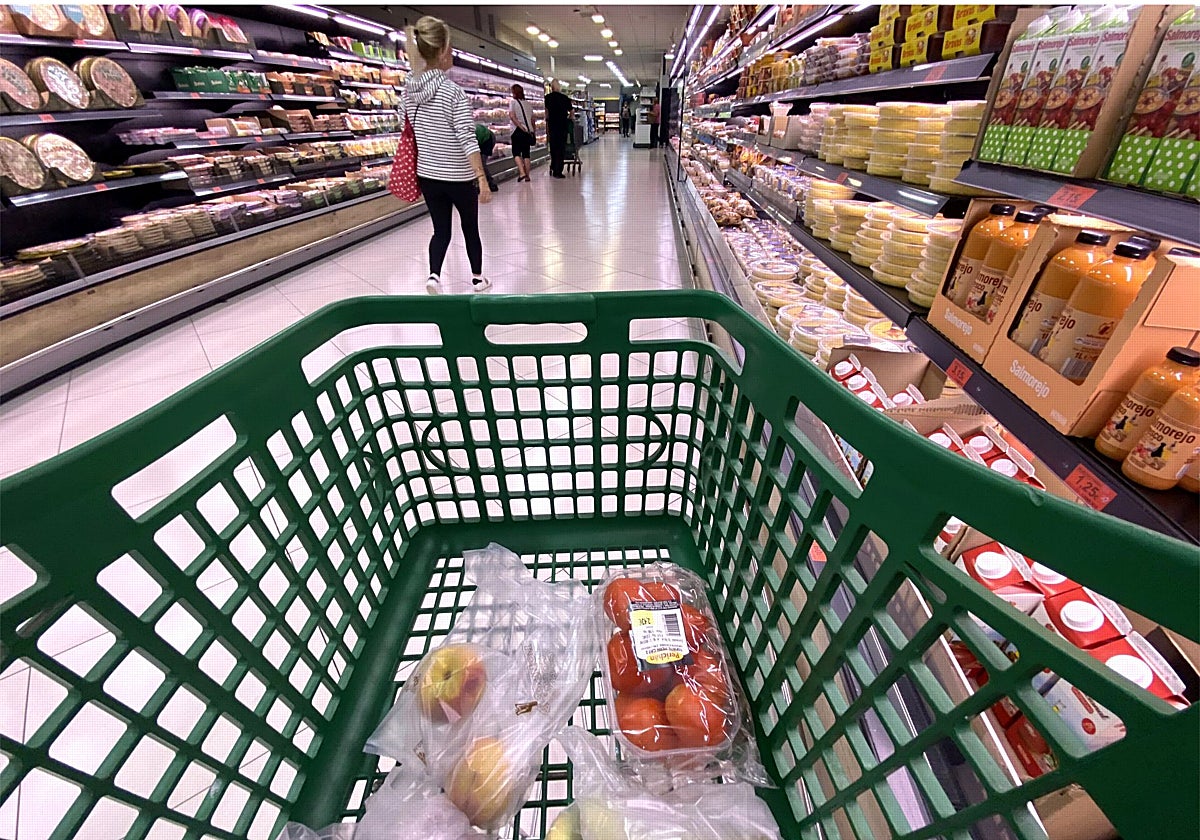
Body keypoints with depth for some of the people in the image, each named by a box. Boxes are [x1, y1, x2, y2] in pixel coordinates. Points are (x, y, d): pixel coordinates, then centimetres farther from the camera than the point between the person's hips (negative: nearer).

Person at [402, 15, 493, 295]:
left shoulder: (409, 91, 3)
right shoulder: (453, 91, -15)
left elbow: (412, 131, 12)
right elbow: (467, 140, -21)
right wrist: (482, 178, -19)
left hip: (426, 174, 5)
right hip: (459, 177, -5)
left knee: (441, 230, 12)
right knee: (471, 229, 12)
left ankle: (434, 275, -8)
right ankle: (478, 278, 26)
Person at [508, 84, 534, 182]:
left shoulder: (512, 101, -2)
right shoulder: (527, 103, 12)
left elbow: (512, 116, -15)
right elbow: (532, 119, 13)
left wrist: (521, 127, -16)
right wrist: (533, 131, 20)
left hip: (518, 131, -4)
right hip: (529, 131, 5)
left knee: (516, 152, 1)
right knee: (526, 153, 9)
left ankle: (522, 172, -17)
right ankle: (527, 176, 8)